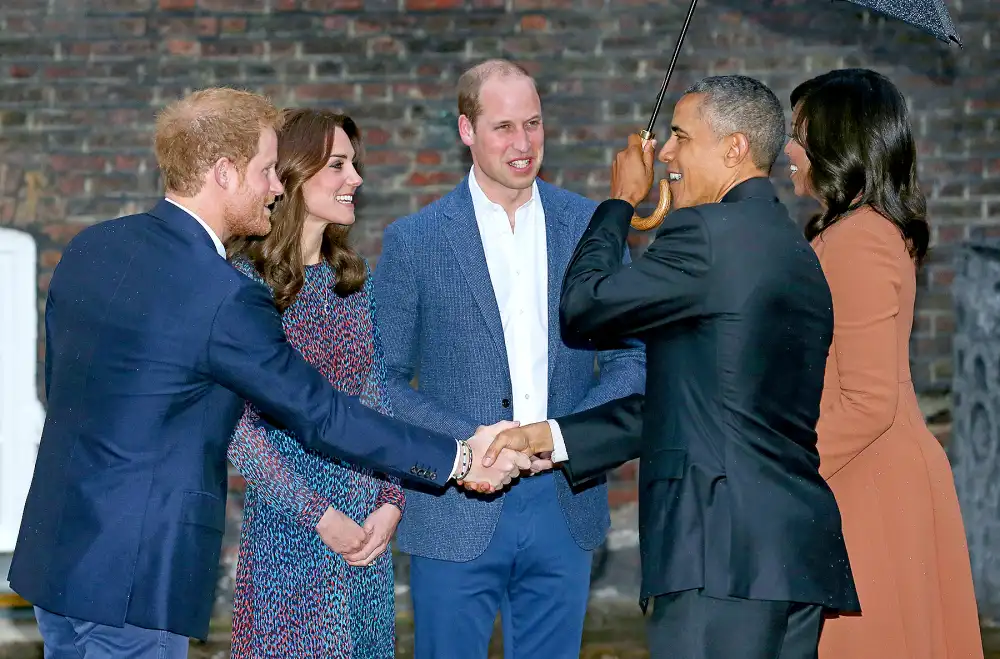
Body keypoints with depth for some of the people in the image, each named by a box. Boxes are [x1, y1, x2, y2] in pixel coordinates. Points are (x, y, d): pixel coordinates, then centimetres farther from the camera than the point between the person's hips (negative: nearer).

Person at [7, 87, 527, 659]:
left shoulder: (89, 247, 5)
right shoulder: (223, 297, -19)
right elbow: (320, 415, -13)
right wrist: (458, 458, -5)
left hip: (54, 555, 8)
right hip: (130, 578, -8)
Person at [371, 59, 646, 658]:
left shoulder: (592, 227, 6)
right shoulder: (414, 241, -1)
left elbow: (633, 357, 9)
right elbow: (382, 379, 0)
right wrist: (467, 440, -14)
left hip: (564, 511, 2)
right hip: (457, 516, -2)